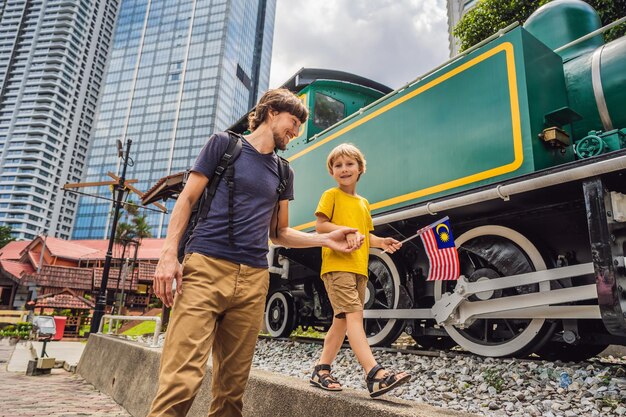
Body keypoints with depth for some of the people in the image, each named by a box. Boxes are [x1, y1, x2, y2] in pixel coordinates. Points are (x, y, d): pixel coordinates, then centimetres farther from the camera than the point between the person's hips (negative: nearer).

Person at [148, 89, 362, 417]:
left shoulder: (283, 172, 20)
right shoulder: (225, 143, 9)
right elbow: (187, 200, 5)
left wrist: (325, 239, 8)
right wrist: (169, 254, -7)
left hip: (253, 280, 4)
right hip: (205, 268, -4)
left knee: (232, 386, 6)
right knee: (182, 378, -11)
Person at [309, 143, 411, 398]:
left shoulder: (363, 203, 21)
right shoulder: (331, 195, 3)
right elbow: (320, 226, -6)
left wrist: (381, 242, 5)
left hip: (359, 268, 7)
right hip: (337, 265, -7)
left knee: (342, 320, 9)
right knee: (354, 314, -18)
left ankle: (321, 372, 20)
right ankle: (375, 374, -23)